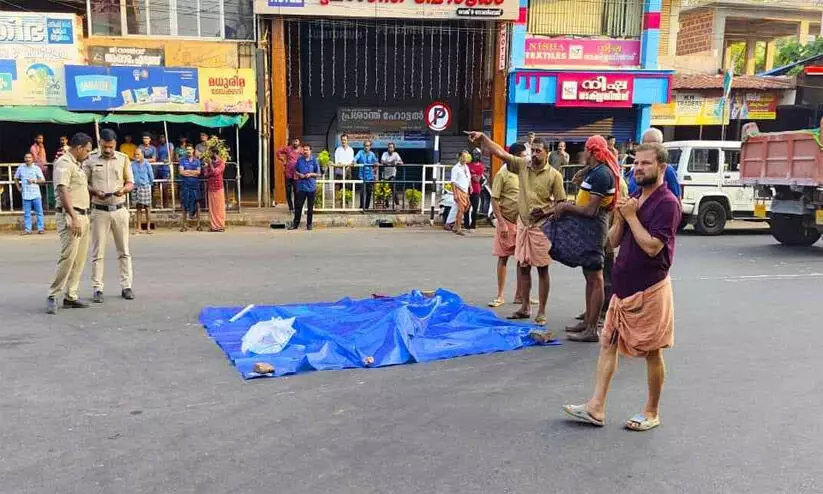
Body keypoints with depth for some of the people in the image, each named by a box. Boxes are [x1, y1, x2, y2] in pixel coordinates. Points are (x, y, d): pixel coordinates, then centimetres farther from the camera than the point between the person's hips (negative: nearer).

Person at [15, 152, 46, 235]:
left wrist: (34, 181, -15)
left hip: (36, 194, -2)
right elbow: (16, 178, 20)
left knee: (39, 212, 0)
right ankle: (28, 229, 8)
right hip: (26, 195, 2)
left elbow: (43, 180, 0)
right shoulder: (20, 168, 7)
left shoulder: (36, 168, 1)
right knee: (26, 213, 3)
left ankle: (40, 228, 4)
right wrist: (18, 187, 10)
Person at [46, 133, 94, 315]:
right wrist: (73, 218, -25)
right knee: (68, 256, -13)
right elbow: (63, 192, -19)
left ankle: (71, 296, 13)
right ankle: (52, 296, -5)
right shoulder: (64, 163, -9)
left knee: (80, 258, 8)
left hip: (82, 216, 10)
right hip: (70, 216, -10)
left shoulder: (77, 164, 20)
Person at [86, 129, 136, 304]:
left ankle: (126, 286, 14)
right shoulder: (91, 160, 2)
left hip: (119, 209, 1)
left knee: (124, 250, 6)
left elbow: (131, 183, 6)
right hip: (100, 210, -1)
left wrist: (123, 190, -15)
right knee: (98, 251, 1)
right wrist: (95, 192, -15)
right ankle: (97, 288, 7)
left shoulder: (123, 159, 5)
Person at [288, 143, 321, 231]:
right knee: (298, 205, 2)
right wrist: (299, 174, -7)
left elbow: (318, 174, 2)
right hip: (301, 186, 1)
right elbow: (295, 171, 13)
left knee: (310, 207, 6)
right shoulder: (299, 160, 3)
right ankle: (295, 223, 12)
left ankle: (309, 224, 16)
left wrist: (311, 174, -13)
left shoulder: (314, 160, -1)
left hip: (311, 187, -1)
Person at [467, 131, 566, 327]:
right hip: (523, 224, 5)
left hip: (541, 227, -4)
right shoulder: (522, 165, 1)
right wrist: (482, 137, -15)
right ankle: (525, 307, 23)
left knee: (542, 269, 2)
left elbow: (562, 203, -4)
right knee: (523, 266, 11)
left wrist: (545, 212, -19)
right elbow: (500, 152, -5)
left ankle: (541, 312, 10)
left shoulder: (554, 175, -8)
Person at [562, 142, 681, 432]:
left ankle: (652, 412, 21)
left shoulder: (666, 202, -14)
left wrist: (631, 216, -16)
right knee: (608, 343, 7)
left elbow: (652, 247, -23)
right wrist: (620, 216, -6)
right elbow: (613, 241, 11)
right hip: (624, 287, 8)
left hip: (650, 290, -8)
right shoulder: (634, 199, 12)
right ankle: (596, 408, 12)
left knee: (652, 352, 5)